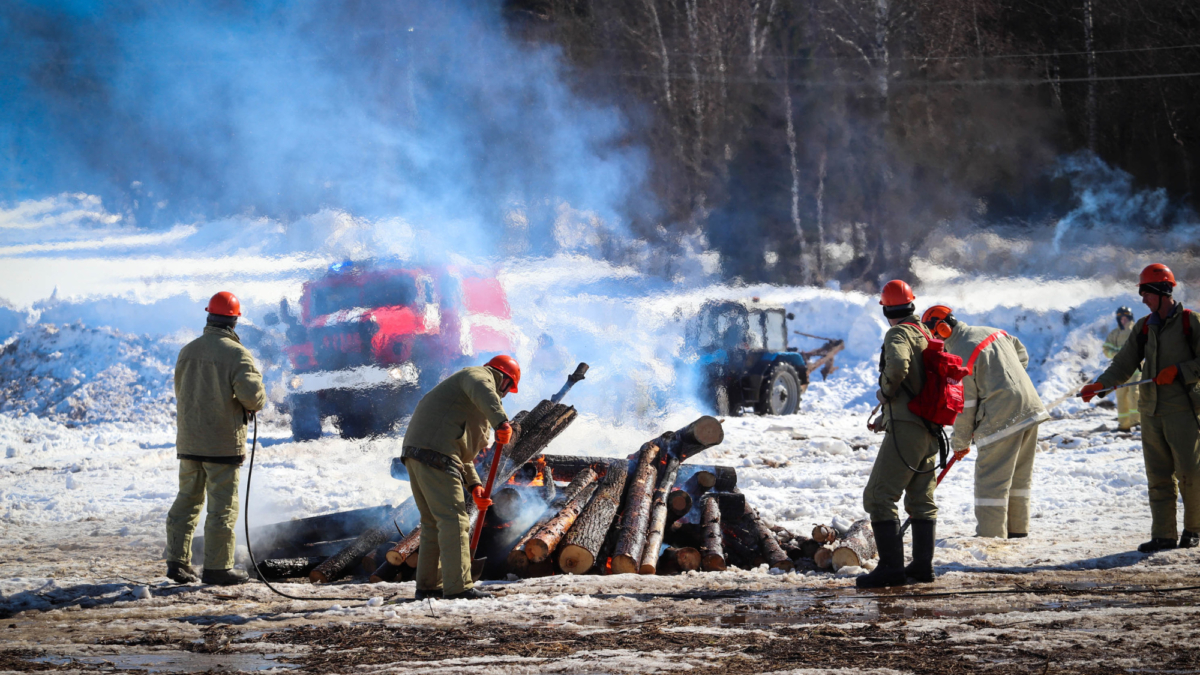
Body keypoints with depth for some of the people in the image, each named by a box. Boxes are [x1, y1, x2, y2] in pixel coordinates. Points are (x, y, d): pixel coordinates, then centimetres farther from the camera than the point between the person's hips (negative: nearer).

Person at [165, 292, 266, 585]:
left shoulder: (188, 351, 7)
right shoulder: (236, 353, -12)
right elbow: (250, 392, -21)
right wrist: (258, 403, 1)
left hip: (189, 442, 6)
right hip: (223, 443, -6)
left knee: (187, 500, 14)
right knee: (223, 506, 1)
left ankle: (177, 560, 10)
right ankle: (217, 566, 2)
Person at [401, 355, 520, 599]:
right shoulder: (481, 375, 5)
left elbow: (464, 454, 32)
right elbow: (481, 390, -24)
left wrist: (474, 486, 20)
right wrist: (501, 421, -35)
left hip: (415, 454, 10)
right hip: (435, 453, -10)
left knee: (433, 522, 18)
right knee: (454, 520, -12)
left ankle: (427, 585, 22)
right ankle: (457, 587, -16)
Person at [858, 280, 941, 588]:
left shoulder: (898, 334, -9)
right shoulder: (926, 336, 18)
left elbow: (898, 365, -31)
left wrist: (885, 391, -13)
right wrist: (888, 417, 27)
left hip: (906, 429, -9)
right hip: (929, 430, 9)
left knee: (879, 497, -10)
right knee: (922, 500, 18)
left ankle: (891, 566, -16)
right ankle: (923, 564, 19)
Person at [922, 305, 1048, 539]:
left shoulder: (959, 355, -13)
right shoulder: (992, 332, 12)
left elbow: (964, 404, -10)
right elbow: (1022, 355, 26)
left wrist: (960, 442, 0)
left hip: (1002, 419, -9)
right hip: (1031, 409, 9)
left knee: (991, 478, -4)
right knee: (1020, 474, 17)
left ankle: (991, 535, -5)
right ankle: (1017, 528, 26)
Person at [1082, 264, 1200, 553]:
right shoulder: (1144, 327, 13)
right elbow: (1124, 366, 10)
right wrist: (1100, 385, -4)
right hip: (1151, 410, 5)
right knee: (1158, 475, 2)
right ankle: (1163, 534, 4)